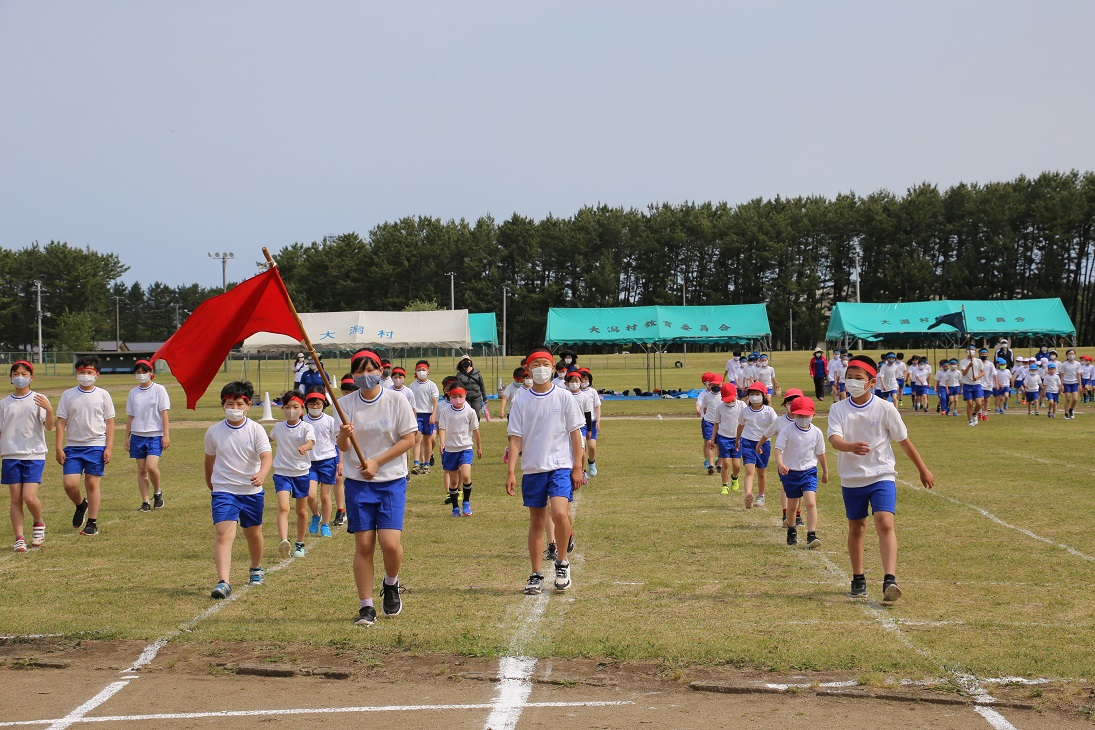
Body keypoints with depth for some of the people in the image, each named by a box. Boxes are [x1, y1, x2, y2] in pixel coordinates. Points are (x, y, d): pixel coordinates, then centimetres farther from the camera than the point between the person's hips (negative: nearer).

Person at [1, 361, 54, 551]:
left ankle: (38, 523, 18)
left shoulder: (38, 400, 1)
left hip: (34, 455, -3)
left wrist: (49, 410, -27)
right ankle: (19, 538, 6)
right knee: (15, 499, 0)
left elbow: (48, 427, -8)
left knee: (29, 497, -12)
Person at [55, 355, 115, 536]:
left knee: (92, 483, 0)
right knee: (69, 483, -8)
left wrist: (109, 448, -3)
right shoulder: (68, 395, 5)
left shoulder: (103, 395, 3)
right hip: (73, 446, 1)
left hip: (96, 446, -1)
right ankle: (80, 505, 24)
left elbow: (109, 423, 4)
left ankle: (92, 523, 9)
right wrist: (59, 448, -2)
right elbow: (61, 422, 5)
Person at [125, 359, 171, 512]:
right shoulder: (133, 393, 10)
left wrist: (166, 435, -8)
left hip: (155, 435, -4)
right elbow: (130, 416, 14)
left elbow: (164, 413, -2)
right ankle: (145, 501, 8)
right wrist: (127, 437, 10)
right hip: (138, 435, 4)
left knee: (151, 466, -18)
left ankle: (157, 492, 7)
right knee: (141, 470, 2)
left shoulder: (159, 390, 0)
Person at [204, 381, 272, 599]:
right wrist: (211, 486, 24)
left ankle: (256, 569, 46)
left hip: (252, 491, 1)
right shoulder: (214, 432, -2)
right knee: (224, 534, -18)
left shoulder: (256, 430, -8)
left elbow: (266, 456, -21)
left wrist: (261, 475, -42)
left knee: (253, 533, 18)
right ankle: (223, 582, -27)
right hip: (223, 491, -1)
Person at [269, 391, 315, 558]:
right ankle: (283, 542, -35)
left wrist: (305, 447, -52)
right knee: (283, 507, -20)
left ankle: (299, 544, 29)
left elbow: (311, 442, -31)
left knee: (301, 511, 12)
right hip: (282, 473, 1)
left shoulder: (306, 428, -9)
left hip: (301, 473, -1)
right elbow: (270, 439, 26)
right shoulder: (278, 427, 2)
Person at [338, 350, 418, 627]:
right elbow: (342, 447, 0)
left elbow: (408, 439, -4)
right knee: (363, 545, -2)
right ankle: (366, 607, 5)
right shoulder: (346, 403, 3)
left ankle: (391, 585, 19)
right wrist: (344, 435, -25)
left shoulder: (396, 400, -3)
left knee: (390, 543, -12)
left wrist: (377, 462, -12)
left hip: (392, 481, -2)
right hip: (358, 482, 2)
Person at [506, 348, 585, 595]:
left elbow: (575, 433, 3)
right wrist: (511, 471, -4)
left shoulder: (564, 397, 1)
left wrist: (578, 467, -2)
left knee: (559, 513, -22)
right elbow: (515, 438, 4)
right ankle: (536, 575, 15)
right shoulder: (521, 402, 5)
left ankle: (562, 561, 0)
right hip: (533, 469, 2)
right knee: (536, 522, 7)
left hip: (561, 466, -2)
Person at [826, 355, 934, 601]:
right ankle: (858, 580, 28)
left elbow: (904, 441, 4)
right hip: (851, 479, 3)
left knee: (885, 524, -19)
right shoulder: (838, 409, -3)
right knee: (856, 528, 13)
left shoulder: (885, 409, -6)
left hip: (881, 476, -3)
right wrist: (851, 447, -41)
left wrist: (923, 470, 13)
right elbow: (834, 439, -18)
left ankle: (890, 580, -28)